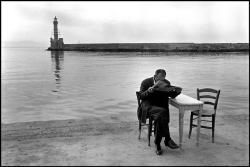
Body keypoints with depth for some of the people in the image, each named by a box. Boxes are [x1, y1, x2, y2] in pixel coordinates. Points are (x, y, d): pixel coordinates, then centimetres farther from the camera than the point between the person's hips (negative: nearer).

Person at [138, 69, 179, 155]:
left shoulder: (166, 83, 7)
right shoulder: (145, 82, 0)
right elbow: (141, 96, -4)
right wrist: (148, 91, -24)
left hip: (160, 107, 3)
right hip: (148, 106, -3)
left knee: (159, 117, -33)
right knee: (162, 112, -33)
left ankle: (157, 144, -21)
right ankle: (167, 140, -25)